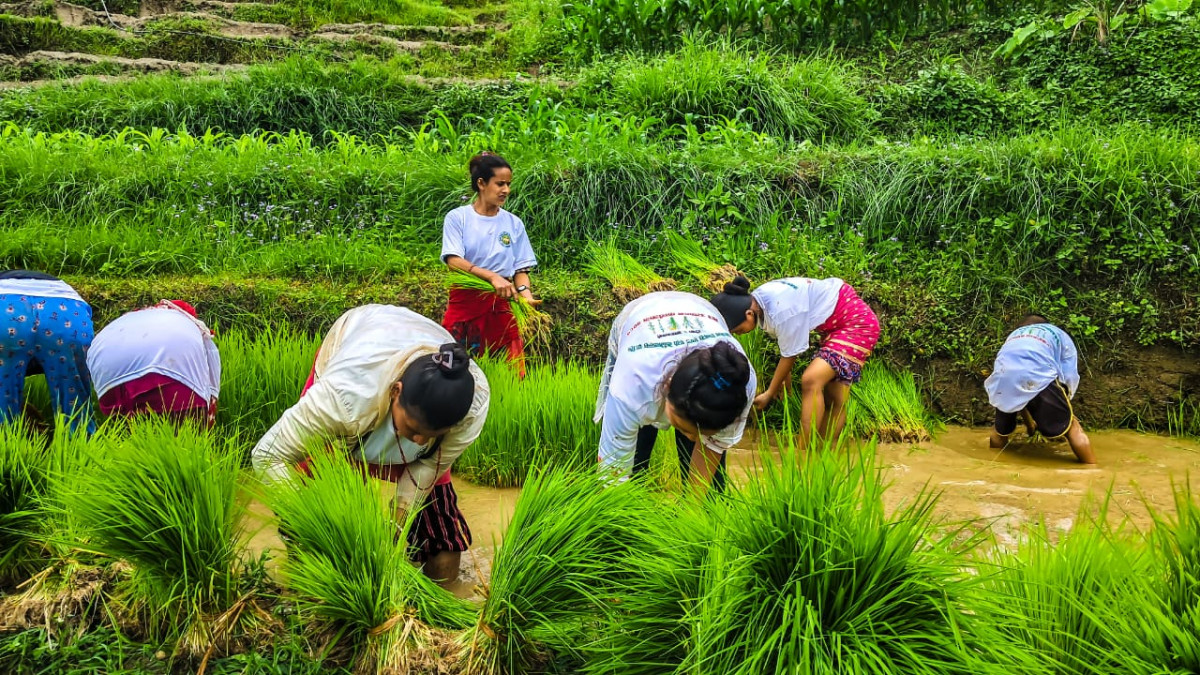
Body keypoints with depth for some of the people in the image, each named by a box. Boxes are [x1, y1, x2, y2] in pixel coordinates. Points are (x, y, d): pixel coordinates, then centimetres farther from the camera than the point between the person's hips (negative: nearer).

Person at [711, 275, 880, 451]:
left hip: (857, 323, -10)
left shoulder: (782, 311, -32)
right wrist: (785, 373, 19)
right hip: (834, 324, 10)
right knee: (833, 400, 11)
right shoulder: (755, 301, -6)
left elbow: (790, 355, -17)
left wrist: (769, 394, -4)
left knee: (811, 381, -24)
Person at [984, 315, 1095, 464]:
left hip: (1002, 379, 4)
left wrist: (1028, 421, 55)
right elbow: (1070, 379, 21)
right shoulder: (1060, 335, 33)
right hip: (1038, 378, -3)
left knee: (1001, 429, 29)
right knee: (1072, 429, 13)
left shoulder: (1014, 335, 42)